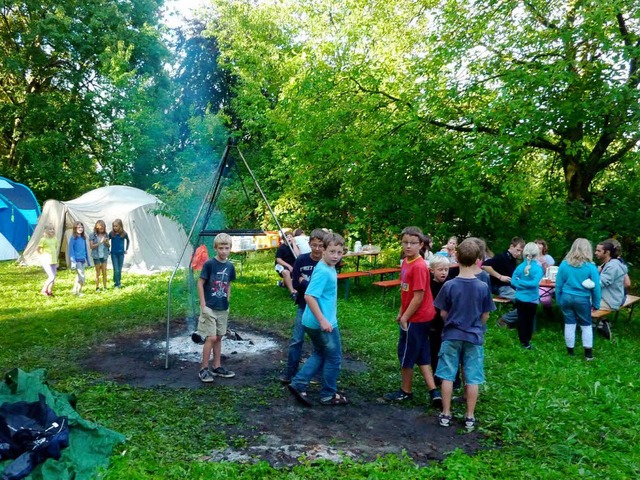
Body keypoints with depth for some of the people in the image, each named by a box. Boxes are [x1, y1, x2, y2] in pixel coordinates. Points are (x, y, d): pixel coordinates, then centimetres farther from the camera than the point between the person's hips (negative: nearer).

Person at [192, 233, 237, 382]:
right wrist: (203, 305, -12)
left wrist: (227, 302, 13)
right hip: (209, 308, -5)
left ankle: (217, 367, 23)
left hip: (223, 309, 6)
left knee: (219, 337, 12)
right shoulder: (209, 264, -13)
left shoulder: (230, 266, 3)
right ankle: (203, 369, 5)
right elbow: (200, 283, -10)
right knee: (211, 337, -7)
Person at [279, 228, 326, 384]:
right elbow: (295, 284, -7)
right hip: (303, 306, 1)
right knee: (296, 340, 5)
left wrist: (304, 282, -14)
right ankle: (289, 373, 15)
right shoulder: (301, 260, -8)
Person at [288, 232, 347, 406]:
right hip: (322, 323, -9)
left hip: (313, 322, 9)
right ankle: (329, 395, 22)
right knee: (334, 358, 8)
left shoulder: (329, 268, 8)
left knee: (320, 354, 23)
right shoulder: (323, 271, -21)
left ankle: (298, 384, 19)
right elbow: (309, 296, -27)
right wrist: (323, 320, -26)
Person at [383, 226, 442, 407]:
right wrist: (401, 313, 15)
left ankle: (406, 391, 25)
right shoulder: (406, 262, 6)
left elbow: (418, 297, -22)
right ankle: (434, 392, 18)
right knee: (421, 355, 14)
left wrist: (405, 318, -15)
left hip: (416, 318, -9)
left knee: (406, 353, 7)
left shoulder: (419, 266, -22)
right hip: (420, 318, 9)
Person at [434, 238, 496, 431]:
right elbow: (485, 316, 0)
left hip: (452, 336, 0)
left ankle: (446, 414, 17)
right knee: (472, 379, 9)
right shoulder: (483, 287, -10)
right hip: (474, 337, 0)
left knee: (448, 376, 10)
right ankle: (470, 417, 16)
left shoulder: (449, 286, -12)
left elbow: (443, 313, -4)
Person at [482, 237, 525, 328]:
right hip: (501, 287, -9)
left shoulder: (513, 260, 10)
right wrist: (500, 276, -23)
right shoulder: (502, 257, -16)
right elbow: (484, 265, -28)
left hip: (511, 286, 9)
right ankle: (505, 319, -4)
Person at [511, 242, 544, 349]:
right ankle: (527, 341, 22)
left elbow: (513, 281, -8)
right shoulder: (538, 268, -16)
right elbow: (535, 283, -25)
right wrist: (526, 284, -13)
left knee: (521, 320, 13)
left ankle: (523, 341, 22)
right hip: (532, 299, -2)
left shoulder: (519, 267, -6)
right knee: (529, 320, 14)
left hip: (520, 298, 2)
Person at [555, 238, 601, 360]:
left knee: (569, 325, 11)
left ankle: (570, 351, 20)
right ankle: (588, 353, 15)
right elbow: (596, 287, -8)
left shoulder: (564, 264, -4)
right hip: (582, 299, -2)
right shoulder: (591, 266, -12)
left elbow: (558, 284, 1)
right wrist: (596, 304, 2)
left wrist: (558, 300, 11)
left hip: (566, 298, 2)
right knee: (586, 326, 12)